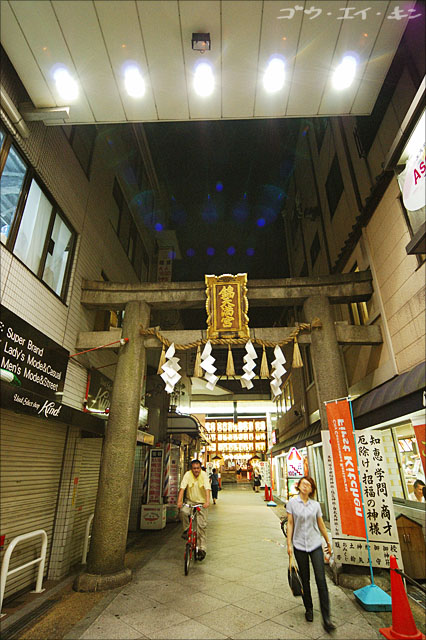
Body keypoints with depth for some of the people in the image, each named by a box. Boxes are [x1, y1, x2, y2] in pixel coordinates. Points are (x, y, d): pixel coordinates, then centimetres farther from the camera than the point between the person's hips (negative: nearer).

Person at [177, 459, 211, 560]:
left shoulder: (204, 475, -14)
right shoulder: (188, 474, -11)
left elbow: (207, 488, -23)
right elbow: (182, 488, -18)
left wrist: (207, 501, -38)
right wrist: (179, 501, -30)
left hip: (201, 502, -1)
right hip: (190, 501, 1)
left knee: (201, 525, -7)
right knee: (183, 511, -28)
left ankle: (202, 548, 5)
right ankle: (186, 530, -3)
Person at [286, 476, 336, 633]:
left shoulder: (315, 505, 0)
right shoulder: (292, 502, -6)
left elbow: (321, 524, 10)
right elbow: (290, 523, -3)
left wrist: (328, 543, 16)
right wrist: (289, 544, -5)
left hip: (315, 545, 1)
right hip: (299, 545, -1)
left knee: (321, 580, -4)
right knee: (305, 580, 12)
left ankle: (326, 619, 3)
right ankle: (309, 609, 32)